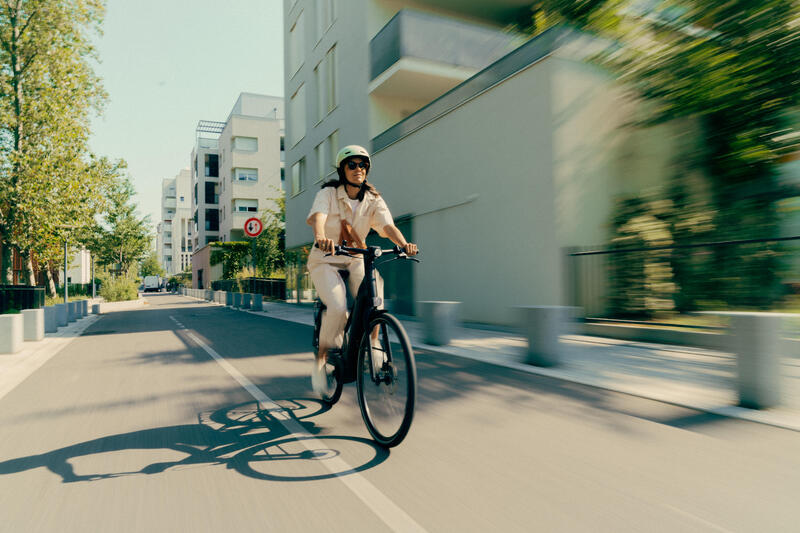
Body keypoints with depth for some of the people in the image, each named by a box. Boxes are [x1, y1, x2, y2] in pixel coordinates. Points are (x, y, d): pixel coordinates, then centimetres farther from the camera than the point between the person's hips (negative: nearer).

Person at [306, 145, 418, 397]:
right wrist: (321, 237, -53)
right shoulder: (328, 194, -9)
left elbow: (388, 225, -18)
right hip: (325, 260, -3)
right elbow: (318, 217, -30)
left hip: (356, 260, 3)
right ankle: (322, 359, -3)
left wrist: (403, 243, -40)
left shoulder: (373, 200, -1)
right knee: (338, 308, -26)